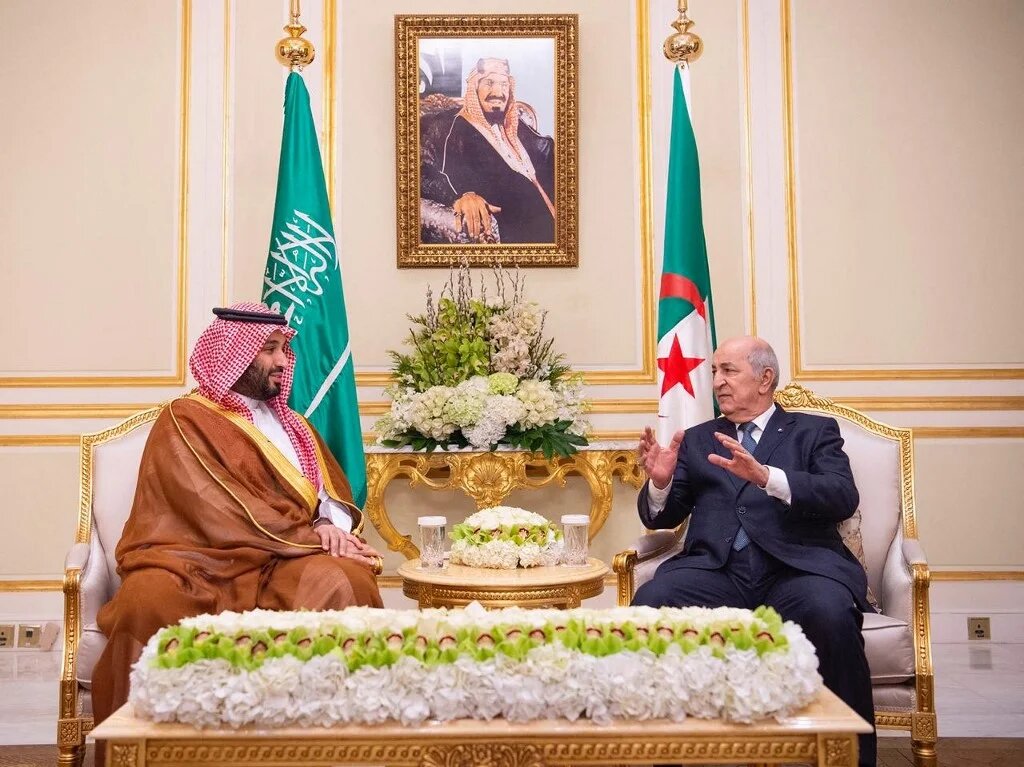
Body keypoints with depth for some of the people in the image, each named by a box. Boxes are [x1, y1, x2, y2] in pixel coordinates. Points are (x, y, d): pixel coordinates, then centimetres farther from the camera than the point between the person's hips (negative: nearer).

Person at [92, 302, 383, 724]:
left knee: (339, 581, -29)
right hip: (197, 564, -4)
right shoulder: (185, 421, 1)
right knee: (149, 601, -36)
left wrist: (331, 525, -8)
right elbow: (222, 515, -11)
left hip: (279, 565, 4)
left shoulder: (291, 424, 23)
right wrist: (314, 539, -13)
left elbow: (335, 494, 17)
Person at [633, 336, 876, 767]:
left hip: (796, 567, -2)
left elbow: (843, 497, -3)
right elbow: (660, 518, 17)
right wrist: (660, 481, -7)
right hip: (716, 570, 2)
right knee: (649, 603, -28)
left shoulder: (814, 432, 16)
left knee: (830, 615, -34)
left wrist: (765, 476, -19)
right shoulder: (697, 440, 23)